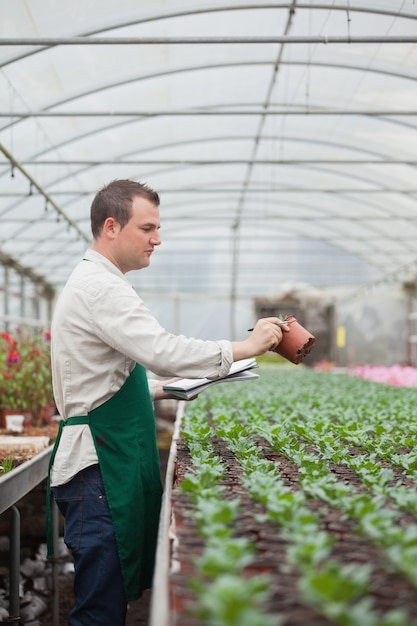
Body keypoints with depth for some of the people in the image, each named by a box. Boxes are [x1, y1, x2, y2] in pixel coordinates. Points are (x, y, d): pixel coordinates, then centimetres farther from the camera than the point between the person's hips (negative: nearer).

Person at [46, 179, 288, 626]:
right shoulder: (100, 287, -16)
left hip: (115, 459, 10)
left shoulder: (93, 282, 18)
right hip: (99, 466, -10)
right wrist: (244, 347, -19)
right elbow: (162, 350, -26)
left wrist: (156, 389, 20)